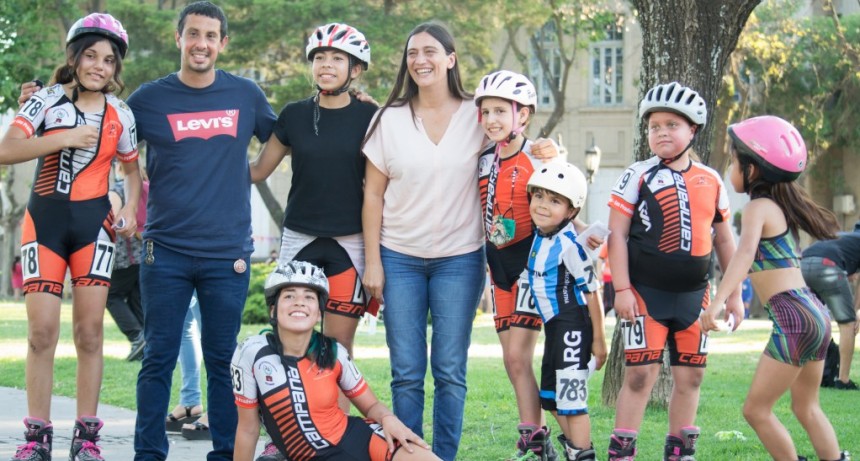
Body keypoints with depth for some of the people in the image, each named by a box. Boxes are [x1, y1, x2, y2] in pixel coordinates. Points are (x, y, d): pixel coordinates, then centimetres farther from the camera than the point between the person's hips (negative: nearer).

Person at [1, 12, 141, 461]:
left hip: (94, 225, 2)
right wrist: (66, 138, -21)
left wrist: (131, 209, 3)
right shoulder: (48, 100, -3)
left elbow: (131, 169, 21)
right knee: (42, 332, -6)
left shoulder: (120, 115, 7)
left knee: (90, 331, 0)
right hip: (45, 221, -2)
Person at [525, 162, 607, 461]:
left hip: (572, 327, -9)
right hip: (553, 327, 9)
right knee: (551, 397, 17)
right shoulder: (539, 237, 5)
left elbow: (592, 292, -16)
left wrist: (599, 339, -13)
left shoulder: (568, 245, -18)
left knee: (571, 397, -7)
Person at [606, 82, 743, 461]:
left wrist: (734, 294, 14)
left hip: (694, 294, 4)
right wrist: (621, 289, -12)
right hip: (646, 292, -4)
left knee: (690, 376, 8)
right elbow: (617, 234, -5)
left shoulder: (711, 181, 8)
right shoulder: (638, 177, -3)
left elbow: (724, 240, 15)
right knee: (641, 374, -8)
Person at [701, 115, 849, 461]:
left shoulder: (758, 207, -8)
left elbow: (745, 253, -27)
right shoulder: (781, 205, 18)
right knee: (807, 408, 19)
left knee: (756, 409, -3)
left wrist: (717, 302, -39)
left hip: (793, 317, -10)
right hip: (815, 313, 10)